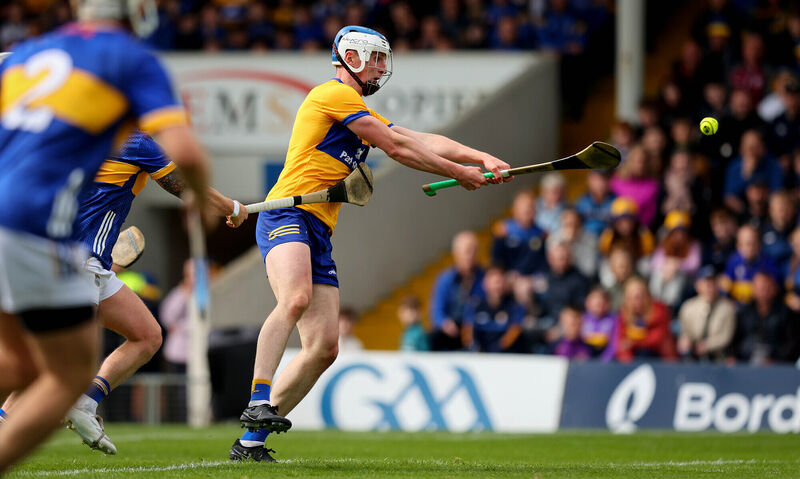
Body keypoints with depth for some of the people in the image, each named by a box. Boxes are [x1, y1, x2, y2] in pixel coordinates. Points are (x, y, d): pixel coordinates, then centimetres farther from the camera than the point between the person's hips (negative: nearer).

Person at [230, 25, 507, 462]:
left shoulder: (364, 115, 29)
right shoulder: (334, 94, -2)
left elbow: (424, 141, 22)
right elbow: (398, 148, -4)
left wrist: (482, 159, 9)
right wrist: (461, 174, 3)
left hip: (319, 233, 9)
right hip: (286, 215, -9)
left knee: (324, 347, -1)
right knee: (296, 299, -36)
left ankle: (251, 440, 2)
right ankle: (258, 402, -41)